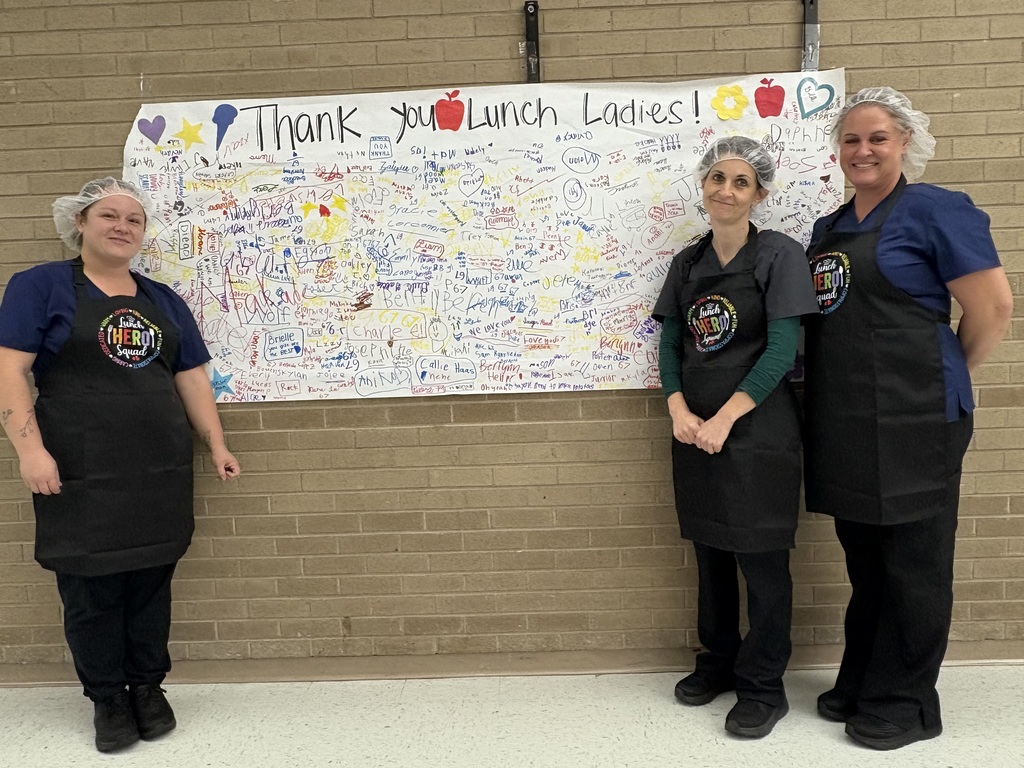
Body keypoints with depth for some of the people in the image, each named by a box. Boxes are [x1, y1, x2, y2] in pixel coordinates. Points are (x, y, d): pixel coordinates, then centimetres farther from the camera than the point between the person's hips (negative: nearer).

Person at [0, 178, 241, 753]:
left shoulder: (164, 301, 15)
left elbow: (192, 377, 15)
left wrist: (216, 444, 10)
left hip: (162, 474, 4)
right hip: (82, 476, -3)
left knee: (152, 583, 10)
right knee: (90, 592, 4)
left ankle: (149, 688, 27)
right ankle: (108, 699, 23)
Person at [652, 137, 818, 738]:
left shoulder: (780, 255, -6)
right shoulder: (688, 262, 10)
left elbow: (782, 351, -13)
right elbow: (671, 344, 9)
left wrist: (724, 420, -16)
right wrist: (679, 410, -7)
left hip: (756, 432, -5)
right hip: (695, 431, 5)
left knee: (761, 558, 2)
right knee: (710, 548, 15)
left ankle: (764, 686, 19)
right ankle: (719, 661, 33)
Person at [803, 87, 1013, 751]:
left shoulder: (935, 210, -7)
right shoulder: (829, 229, 15)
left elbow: (994, 307, -9)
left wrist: (946, 377, 1)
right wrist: (826, 385, 13)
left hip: (914, 420, -7)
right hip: (844, 422, 7)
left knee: (912, 563, 5)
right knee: (863, 559, 16)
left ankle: (905, 703, 20)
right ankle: (861, 684, 31)